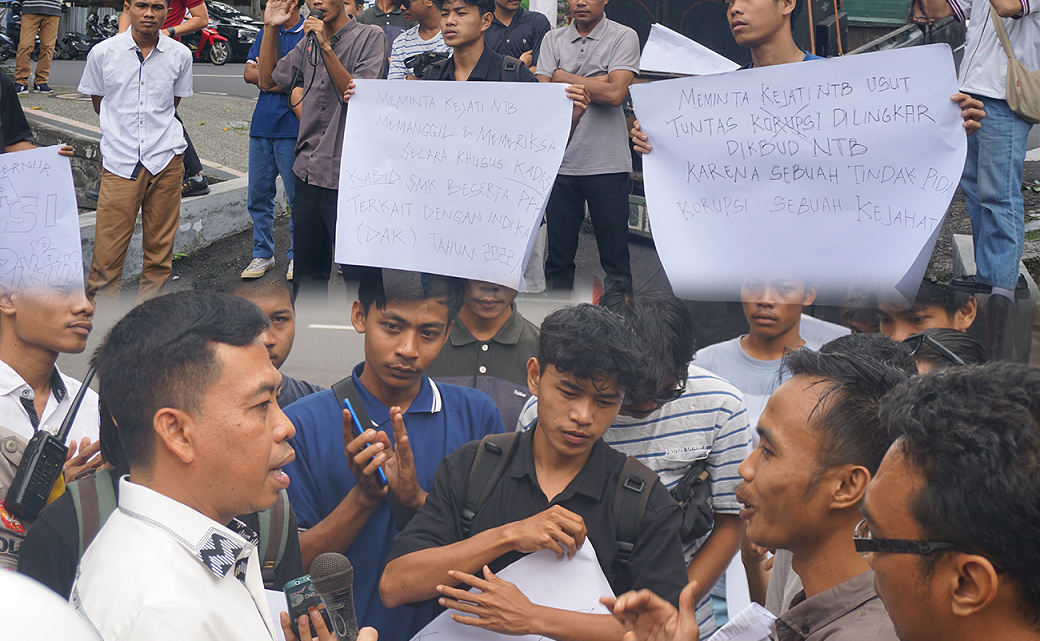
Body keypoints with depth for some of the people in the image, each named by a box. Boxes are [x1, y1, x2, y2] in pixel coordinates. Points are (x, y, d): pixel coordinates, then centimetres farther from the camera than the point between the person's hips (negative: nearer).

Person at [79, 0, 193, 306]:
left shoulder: (180, 55, 3)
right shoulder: (102, 53, -1)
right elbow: (98, 102, 14)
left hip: (166, 158, 2)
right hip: (119, 161, -1)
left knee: (160, 246, 6)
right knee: (108, 247, -4)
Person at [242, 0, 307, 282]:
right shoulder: (266, 33, 15)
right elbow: (249, 73, 6)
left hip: (292, 129, -6)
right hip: (262, 125, 6)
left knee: (297, 196, -1)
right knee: (258, 195, 8)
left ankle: (297, 255, 11)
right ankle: (263, 253, 20)